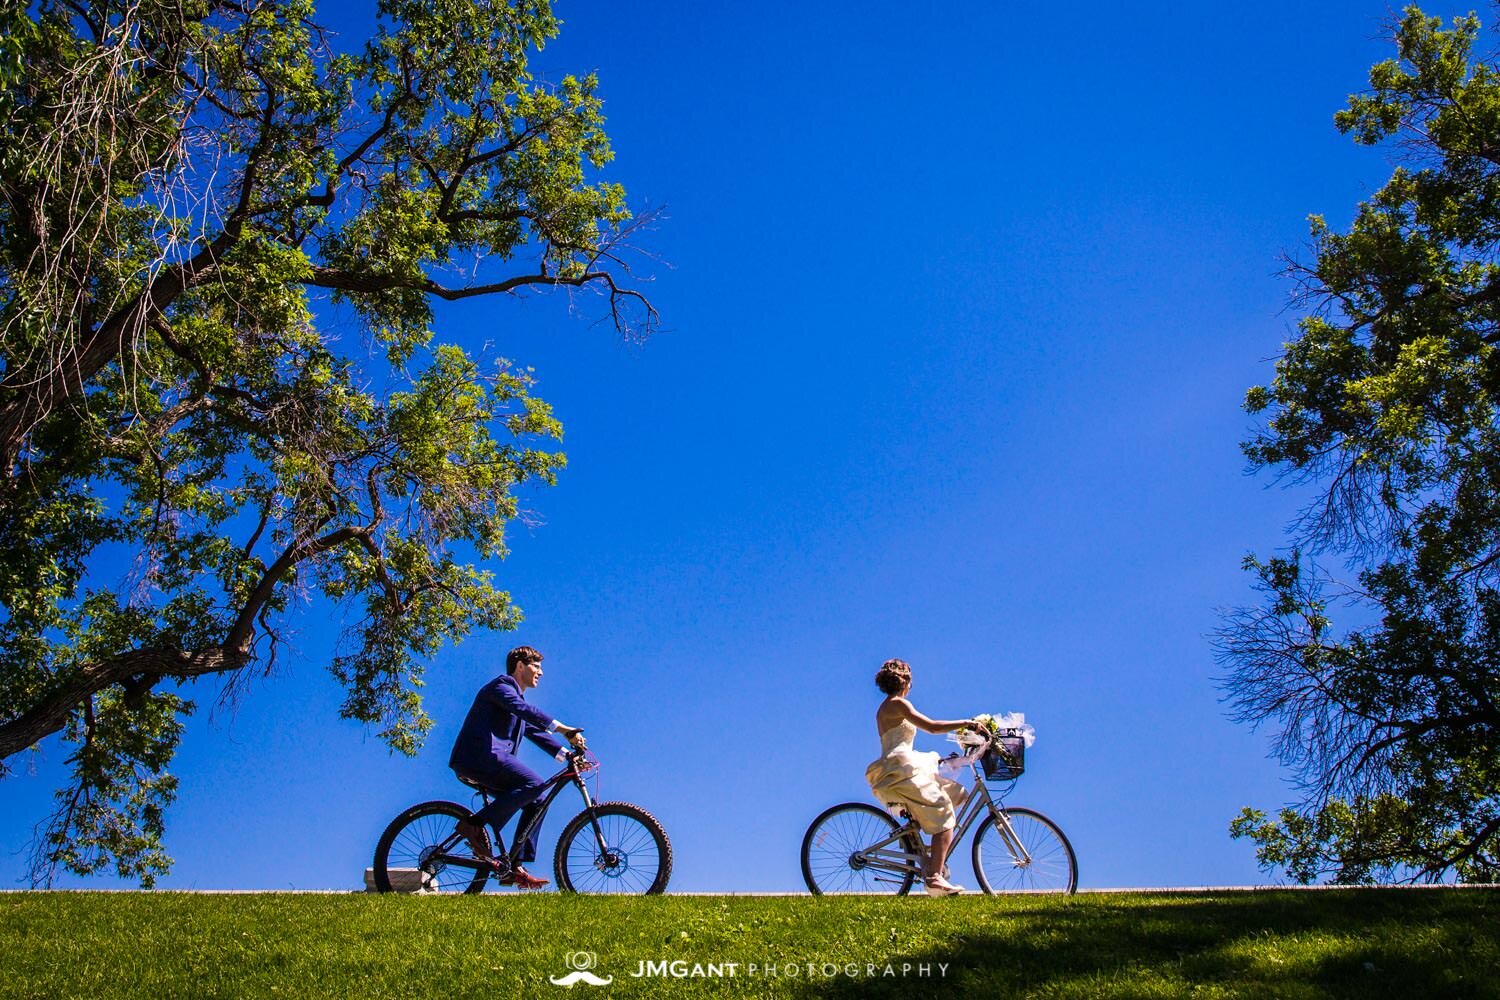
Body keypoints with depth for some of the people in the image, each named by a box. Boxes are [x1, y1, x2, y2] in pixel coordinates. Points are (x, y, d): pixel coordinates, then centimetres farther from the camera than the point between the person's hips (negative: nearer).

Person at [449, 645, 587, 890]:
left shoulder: (517, 696, 29)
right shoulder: (501, 685, -2)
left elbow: (535, 731, 23)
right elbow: (524, 709, -21)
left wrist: (566, 754, 10)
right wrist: (562, 728, -31)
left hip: (489, 760, 10)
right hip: (478, 756, -10)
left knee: (535, 803, 4)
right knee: (534, 783, -25)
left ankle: (514, 868, 3)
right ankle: (474, 825, -21)